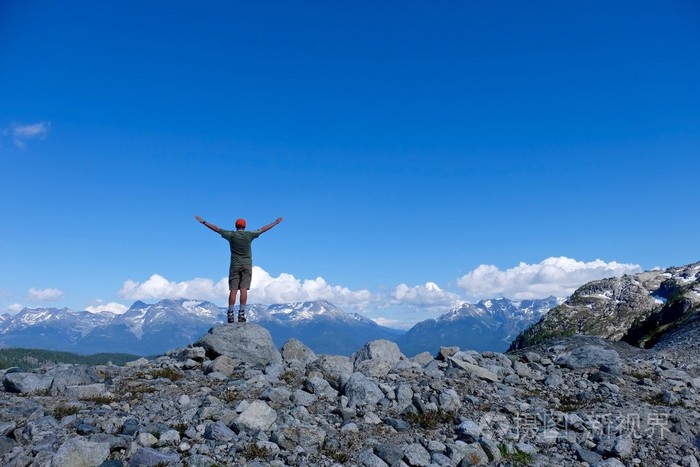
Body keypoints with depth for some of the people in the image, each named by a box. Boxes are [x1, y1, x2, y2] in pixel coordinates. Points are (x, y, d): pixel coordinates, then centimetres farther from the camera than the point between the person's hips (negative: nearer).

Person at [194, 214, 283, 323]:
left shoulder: (231, 235, -1)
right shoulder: (249, 234, -1)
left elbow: (216, 228, 5)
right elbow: (263, 229, 8)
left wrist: (203, 222, 16)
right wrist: (275, 223, 19)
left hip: (235, 266, 1)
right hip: (247, 265, -1)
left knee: (233, 290, 1)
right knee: (244, 289, -4)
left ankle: (230, 314, -1)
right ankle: (241, 314, -8)